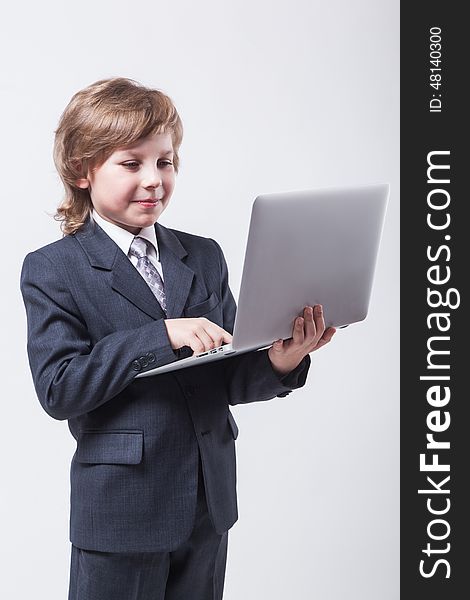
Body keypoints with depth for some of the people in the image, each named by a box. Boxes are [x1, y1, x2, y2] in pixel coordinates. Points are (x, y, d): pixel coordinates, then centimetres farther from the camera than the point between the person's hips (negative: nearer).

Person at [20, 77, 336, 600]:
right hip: (119, 512, -4)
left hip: (209, 505, 5)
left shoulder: (205, 257, 7)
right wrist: (159, 337, -26)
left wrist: (278, 365, -16)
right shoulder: (52, 269, -6)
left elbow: (228, 379, 5)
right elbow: (57, 388, -18)